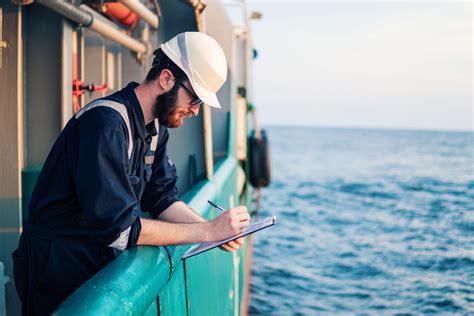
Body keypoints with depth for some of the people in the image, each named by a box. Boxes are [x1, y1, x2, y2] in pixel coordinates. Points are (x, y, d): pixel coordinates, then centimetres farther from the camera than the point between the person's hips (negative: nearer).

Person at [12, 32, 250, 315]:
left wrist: (215, 229, -12)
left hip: (102, 264, 8)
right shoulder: (107, 123, -26)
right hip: (59, 272, -8)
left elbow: (162, 199, 4)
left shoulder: (156, 126, 3)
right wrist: (208, 231, -25)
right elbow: (119, 228, -29)